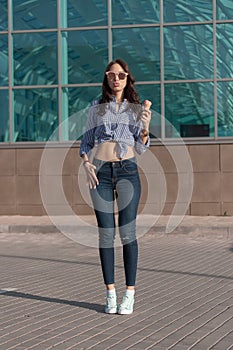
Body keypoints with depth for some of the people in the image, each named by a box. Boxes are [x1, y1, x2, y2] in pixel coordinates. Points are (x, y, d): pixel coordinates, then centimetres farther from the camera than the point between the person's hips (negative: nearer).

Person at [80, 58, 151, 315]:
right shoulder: (97, 108, 14)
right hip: (101, 172, 1)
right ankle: (110, 293, 4)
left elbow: (141, 148, 10)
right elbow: (86, 141, 15)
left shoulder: (137, 108, 12)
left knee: (127, 232, -7)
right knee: (106, 234, -1)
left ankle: (129, 293, -4)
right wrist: (86, 163, -2)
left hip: (127, 170, -1)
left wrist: (145, 127, -8)